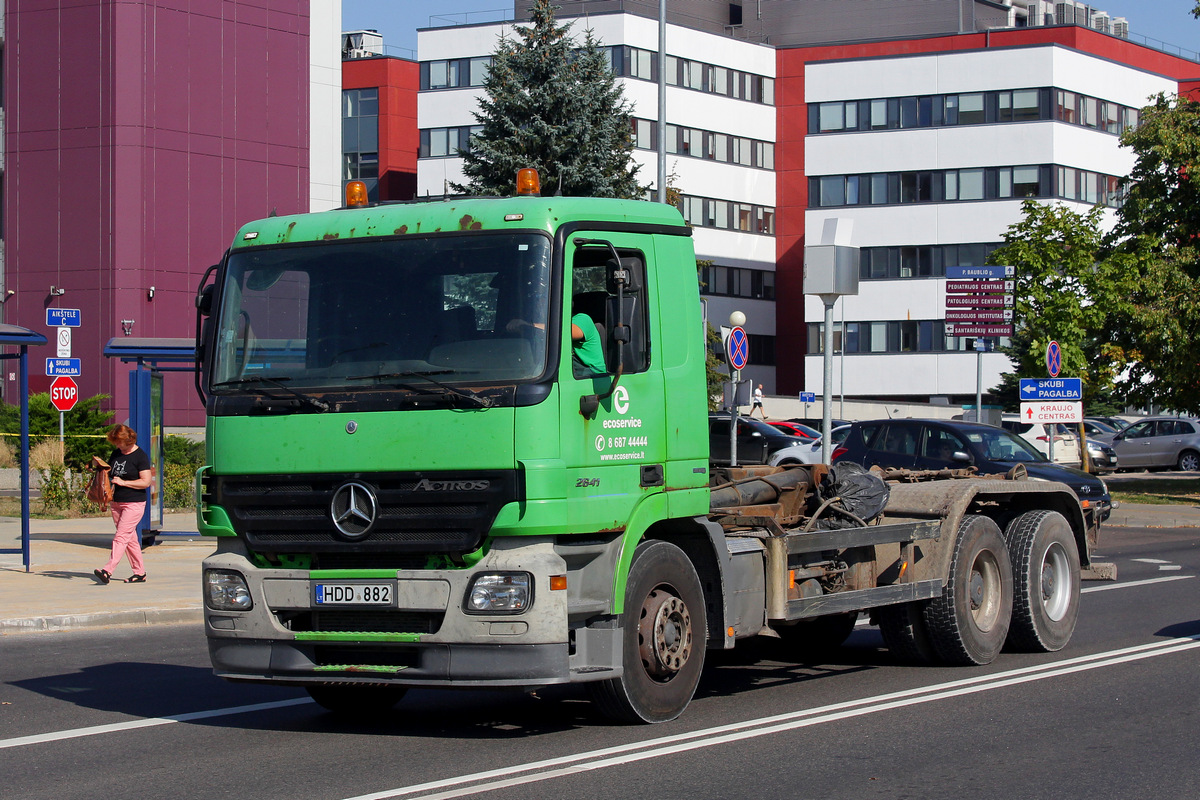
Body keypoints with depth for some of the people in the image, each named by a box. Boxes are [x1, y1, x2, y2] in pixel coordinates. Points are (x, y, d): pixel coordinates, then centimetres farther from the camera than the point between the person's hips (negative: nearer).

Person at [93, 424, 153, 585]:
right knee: (130, 539, 10)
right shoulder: (116, 453, 12)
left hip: (134, 503, -8)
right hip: (116, 502, 8)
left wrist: (123, 482, -18)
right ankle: (139, 572, 15)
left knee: (121, 537, -14)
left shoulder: (140, 456, -9)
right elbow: (109, 472, 25)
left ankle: (108, 571, -24)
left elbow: (146, 482, -14)